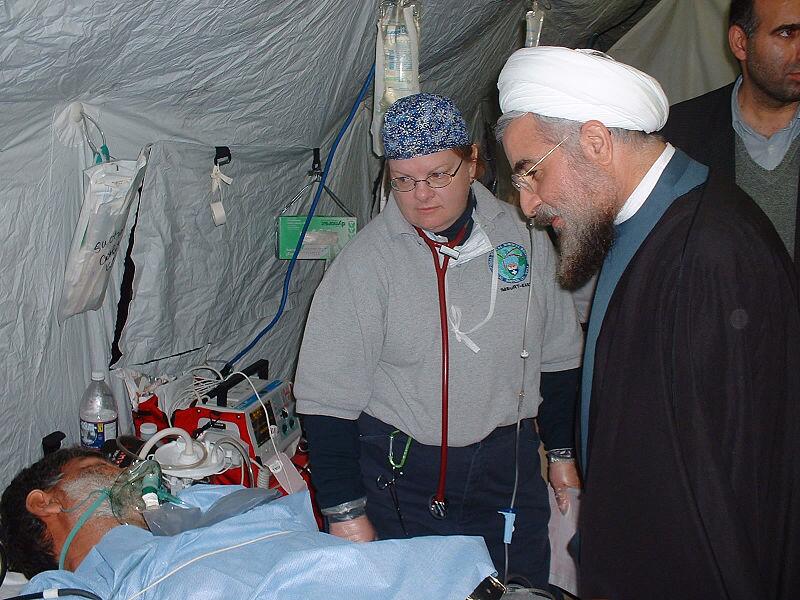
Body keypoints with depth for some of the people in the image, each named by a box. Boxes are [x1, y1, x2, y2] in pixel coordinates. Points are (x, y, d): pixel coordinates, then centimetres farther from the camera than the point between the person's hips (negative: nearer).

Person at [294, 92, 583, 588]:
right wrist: (346, 514, -10)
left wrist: (562, 452, 14)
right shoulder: (366, 261, -12)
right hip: (402, 479, -3)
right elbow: (327, 398, -11)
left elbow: (557, 354, 10)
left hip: (510, 472, 4)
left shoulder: (523, 236, -1)